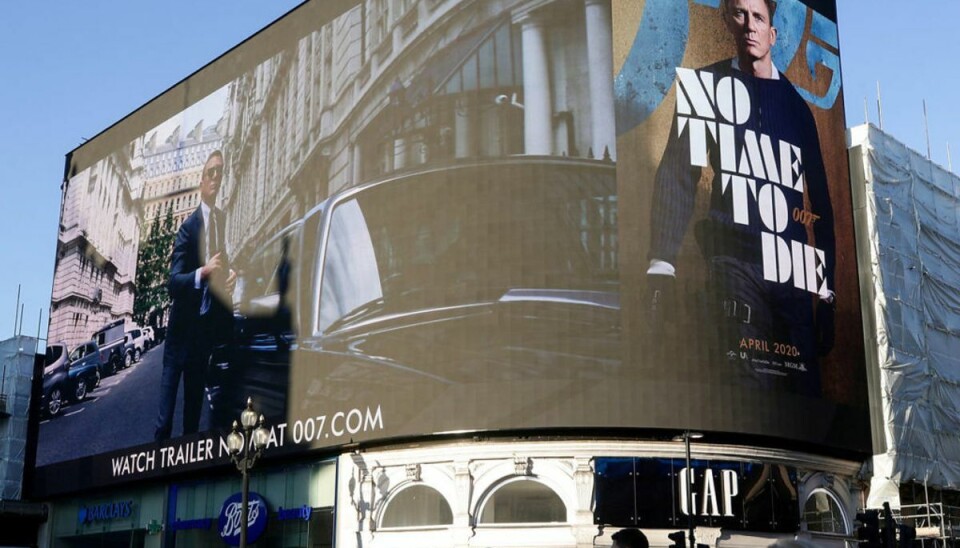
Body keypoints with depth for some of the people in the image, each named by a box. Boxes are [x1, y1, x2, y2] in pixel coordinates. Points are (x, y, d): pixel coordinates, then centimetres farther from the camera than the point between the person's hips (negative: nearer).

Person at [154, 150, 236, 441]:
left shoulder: (225, 220, 5)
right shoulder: (188, 226, -10)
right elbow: (172, 283, -15)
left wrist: (232, 276, -9)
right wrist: (203, 271, -31)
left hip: (210, 327, 5)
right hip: (182, 329, -5)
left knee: (194, 409, 15)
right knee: (165, 419, -2)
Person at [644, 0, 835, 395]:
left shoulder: (796, 105, 18)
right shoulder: (708, 85, 10)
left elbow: (820, 200, 18)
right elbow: (678, 175, 0)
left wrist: (827, 291, 12)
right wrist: (662, 266, -12)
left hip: (792, 269, 3)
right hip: (734, 262, -3)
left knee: (804, 385, -3)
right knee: (751, 386, -14)